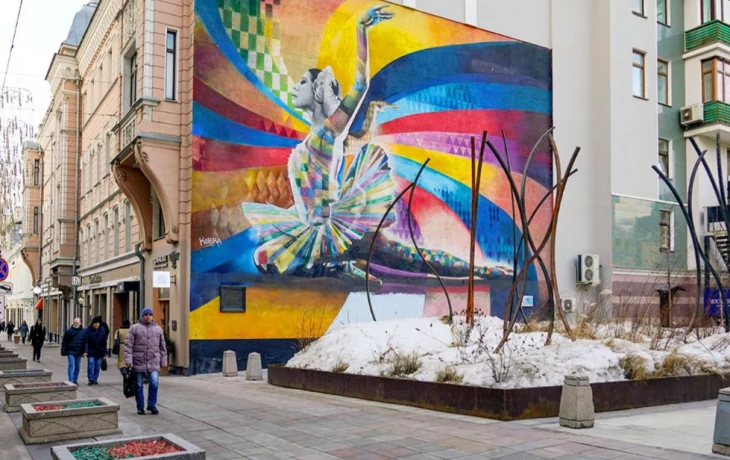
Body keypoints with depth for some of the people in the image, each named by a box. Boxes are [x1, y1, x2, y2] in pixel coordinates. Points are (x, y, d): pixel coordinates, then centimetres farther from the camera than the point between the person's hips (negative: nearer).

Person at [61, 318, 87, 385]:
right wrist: (63, 352, -1)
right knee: (71, 365, -10)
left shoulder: (84, 331, 3)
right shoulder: (68, 331, -1)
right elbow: (64, 342, 2)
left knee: (77, 366, 9)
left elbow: (85, 342, 2)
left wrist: (85, 351, -8)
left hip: (79, 352, 2)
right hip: (70, 352, -2)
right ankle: (71, 380, -10)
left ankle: (75, 380, 22)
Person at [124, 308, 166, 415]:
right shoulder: (135, 328, 2)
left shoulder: (158, 329, 11)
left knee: (154, 383, -10)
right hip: (138, 362, -1)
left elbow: (162, 347, 14)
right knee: (139, 385, 6)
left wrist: (163, 361, 12)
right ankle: (140, 407, 18)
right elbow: (128, 345, -2)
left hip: (153, 362, 1)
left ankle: (151, 405, 7)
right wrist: (128, 359, -12)